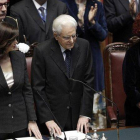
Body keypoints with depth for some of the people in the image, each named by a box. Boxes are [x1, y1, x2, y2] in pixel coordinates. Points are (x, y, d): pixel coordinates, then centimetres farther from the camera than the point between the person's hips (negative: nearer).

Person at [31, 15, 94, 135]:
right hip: (54, 115, -2)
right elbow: (38, 88, -8)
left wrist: (85, 114, -8)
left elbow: (88, 80, -2)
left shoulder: (84, 46, -3)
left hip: (78, 115, 3)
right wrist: (47, 119, -14)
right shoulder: (42, 51, -11)